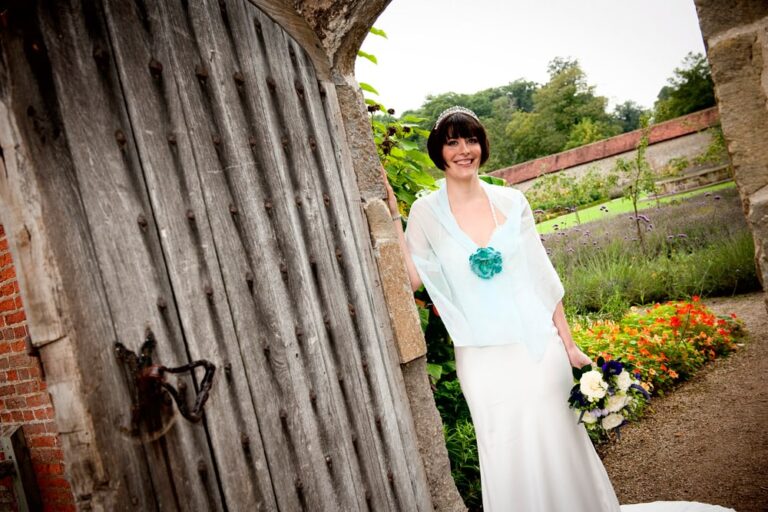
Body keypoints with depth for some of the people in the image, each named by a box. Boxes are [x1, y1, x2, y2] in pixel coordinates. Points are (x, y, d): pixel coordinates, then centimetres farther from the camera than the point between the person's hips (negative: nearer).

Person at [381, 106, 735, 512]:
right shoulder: (426, 212, -3)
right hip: (483, 359, -1)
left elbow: (542, 277, 4)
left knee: (560, 445, 10)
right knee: (508, 458, 10)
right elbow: (411, 279, -17)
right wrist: (391, 216, -19)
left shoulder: (511, 201, 1)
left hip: (537, 346, 1)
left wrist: (568, 343, 5)